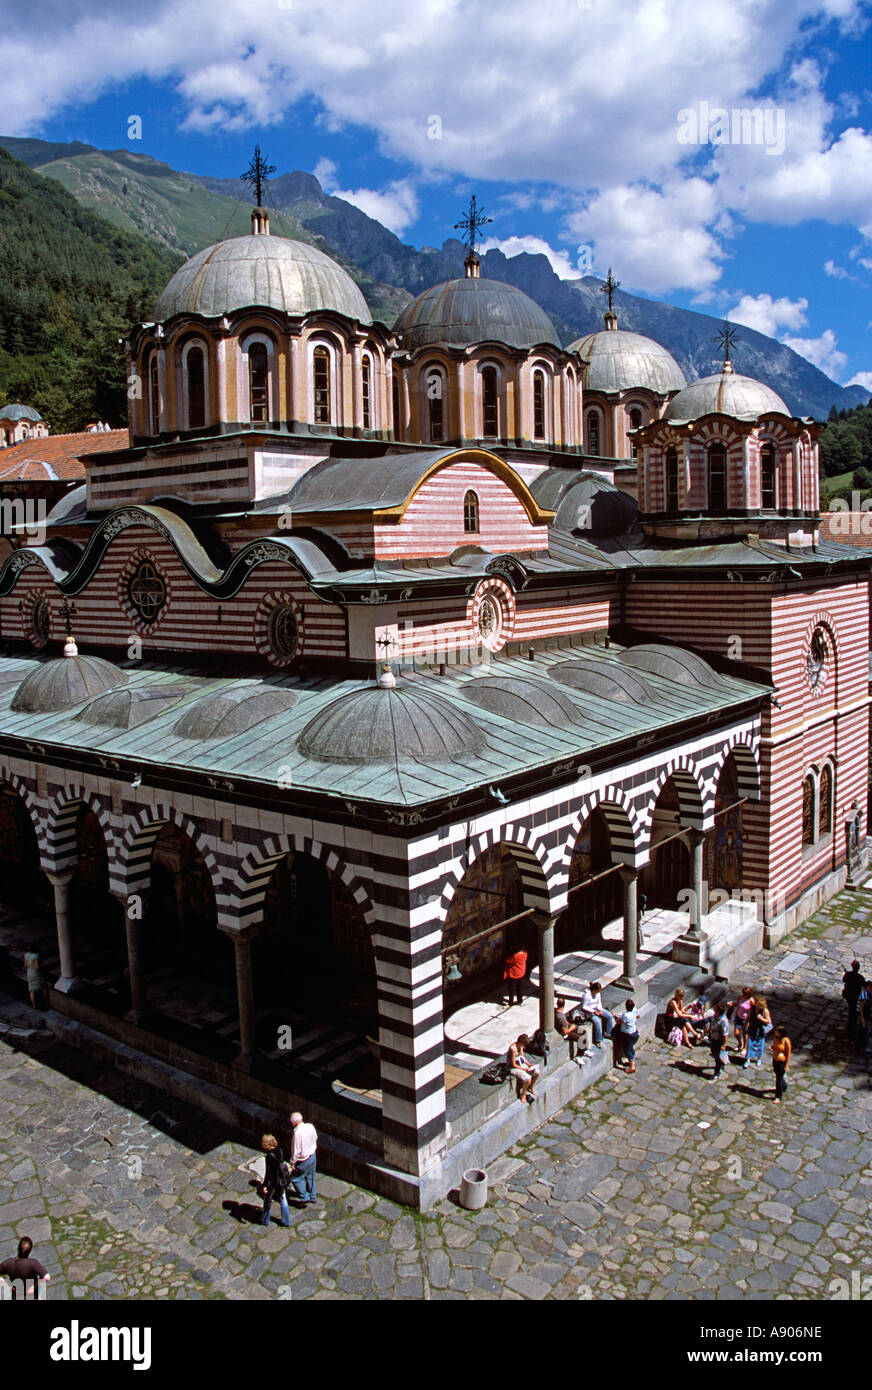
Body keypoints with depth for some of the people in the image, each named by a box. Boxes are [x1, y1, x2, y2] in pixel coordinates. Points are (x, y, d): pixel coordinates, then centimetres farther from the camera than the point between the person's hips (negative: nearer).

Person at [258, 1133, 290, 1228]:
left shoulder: (270, 1156, -26)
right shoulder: (280, 1151, -7)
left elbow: (268, 1172, -22)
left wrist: (264, 1185, -13)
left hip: (272, 1182, -6)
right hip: (281, 1180, 6)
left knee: (267, 1201, 18)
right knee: (283, 1200, 20)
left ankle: (265, 1220, 37)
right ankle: (286, 1221, 29)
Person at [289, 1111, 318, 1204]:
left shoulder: (297, 1133, -30)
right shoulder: (310, 1126, -10)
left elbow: (296, 1150, -22)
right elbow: (315, 1138, 7)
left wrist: (293, 1162, -10)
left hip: (304, 1160, -7)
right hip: (313, 1155, 7)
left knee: (296, 1179, 12)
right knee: (310, 1177, 24)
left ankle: (305, 1198, 14)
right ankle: (313, 1196, 37)